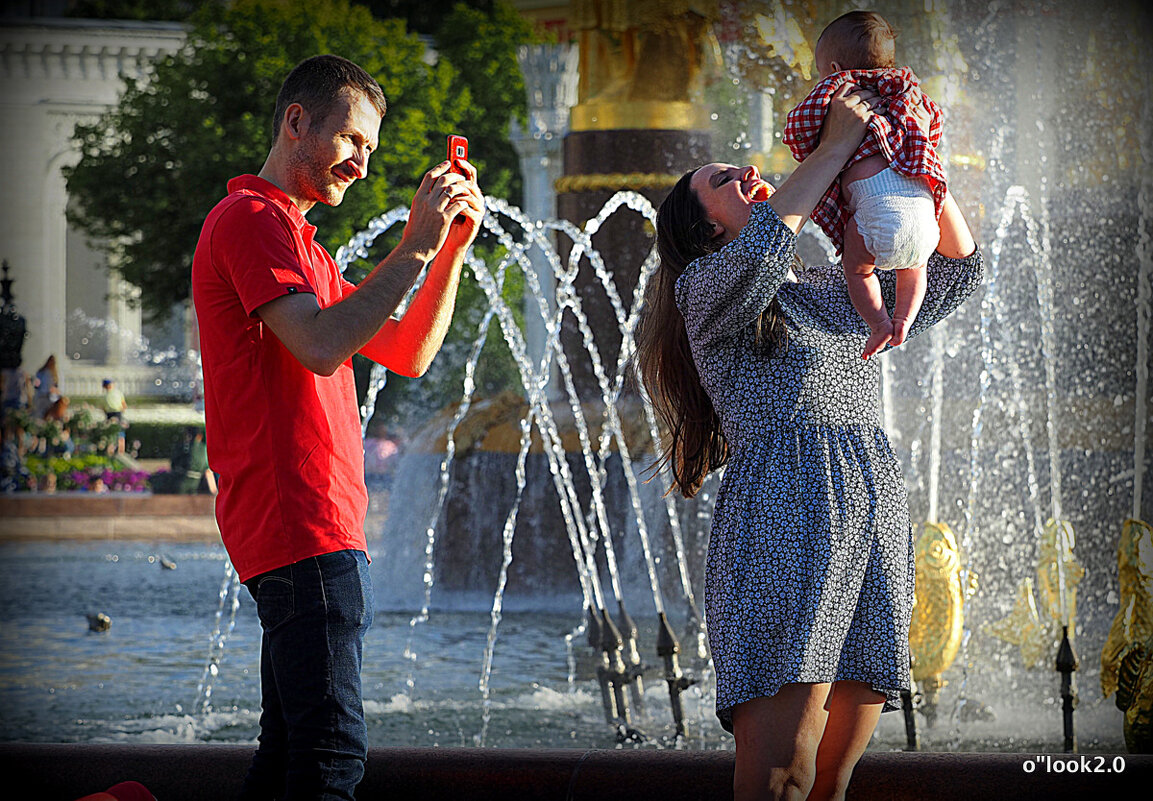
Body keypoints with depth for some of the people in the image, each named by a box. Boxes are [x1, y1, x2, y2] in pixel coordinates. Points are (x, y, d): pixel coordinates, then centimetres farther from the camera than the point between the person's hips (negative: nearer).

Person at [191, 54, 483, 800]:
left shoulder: (300, 244, 28)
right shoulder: (250, 218, -5)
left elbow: (408, 353, 23)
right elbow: (320, 346, -20)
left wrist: (453, 248, 10)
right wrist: (416, 247, -16)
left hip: (319, 533, 11)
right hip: (301, 523, -11)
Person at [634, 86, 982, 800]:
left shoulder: (840, 296, 27)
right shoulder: (708, 289, 7)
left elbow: (959, 270, 29)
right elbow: (759, 251, -16)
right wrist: (837, 144, -7)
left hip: (877, 529, 6)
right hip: (783, 530, -6)